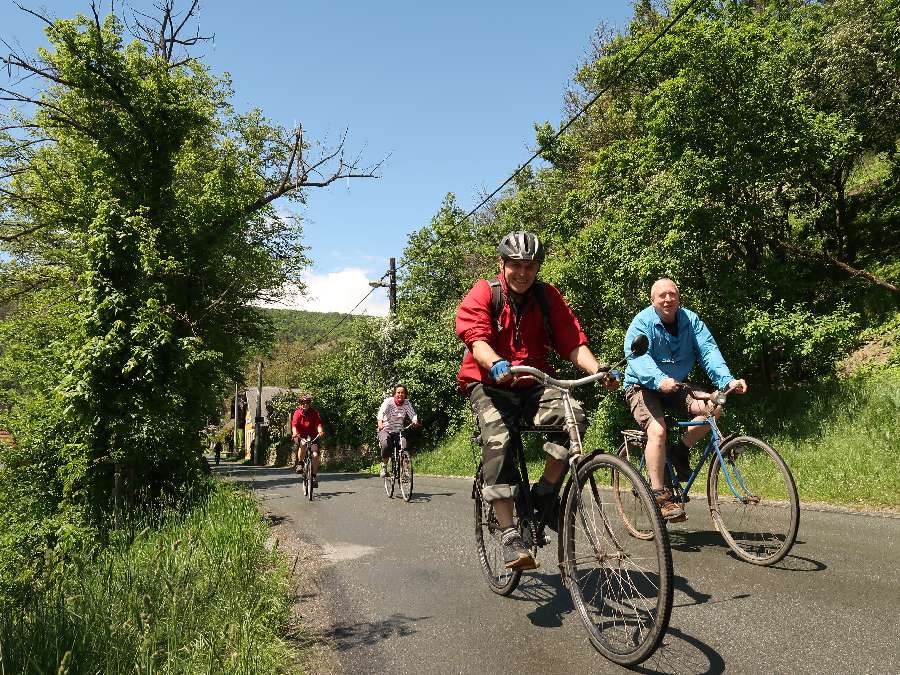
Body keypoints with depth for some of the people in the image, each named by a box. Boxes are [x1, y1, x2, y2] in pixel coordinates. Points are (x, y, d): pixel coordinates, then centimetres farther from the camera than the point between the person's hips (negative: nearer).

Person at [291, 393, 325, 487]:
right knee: (302, 445, -36)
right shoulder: (297, 413, -8)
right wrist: (295, 433, -40)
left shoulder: (314, 412, -5)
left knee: (315, 455, -16)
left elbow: (319, 424, -16)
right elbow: (294, 425, -19)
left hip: (312, 436, 1)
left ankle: (314, 476, -2)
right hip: (300, 436, -1)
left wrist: (320, 432, -37)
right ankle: (299, 463, -13)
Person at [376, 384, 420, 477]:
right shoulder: (388, 401, -12)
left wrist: (415, 421, -41)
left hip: (398, 431, 3)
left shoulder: (407, 403, -4)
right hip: (385, 430, -3)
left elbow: (412, 414, -17)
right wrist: (380, 423, -49)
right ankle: (384, 466, -7)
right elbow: (381, 412, -28)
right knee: (386, 445, -31)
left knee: (404, 447, -22)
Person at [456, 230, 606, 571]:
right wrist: (497, 365, -43)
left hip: (534, 384, 3)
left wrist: (598, 371, -24)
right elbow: (477, 339, -21)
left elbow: (572, 341, -5)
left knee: (573, 413, -26)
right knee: (497, 444, -27)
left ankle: (545, 492, -7)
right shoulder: (483, 293, -6)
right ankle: (509, 536, -20)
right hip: (490, 384, -2)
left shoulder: (547, 296, 3)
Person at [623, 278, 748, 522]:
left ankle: (680, 451, 2)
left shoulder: (690, 320, -2)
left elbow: (709, 351, -13)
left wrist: (727, 380, -30)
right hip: (643, 387, -4)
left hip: (676, 386, 5)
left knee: (713, 406, -20)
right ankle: (660, 495, -18)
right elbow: (637, 357, -29)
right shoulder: (643, 322, -14)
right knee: (658, 430, -27)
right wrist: (659, 379, -48)